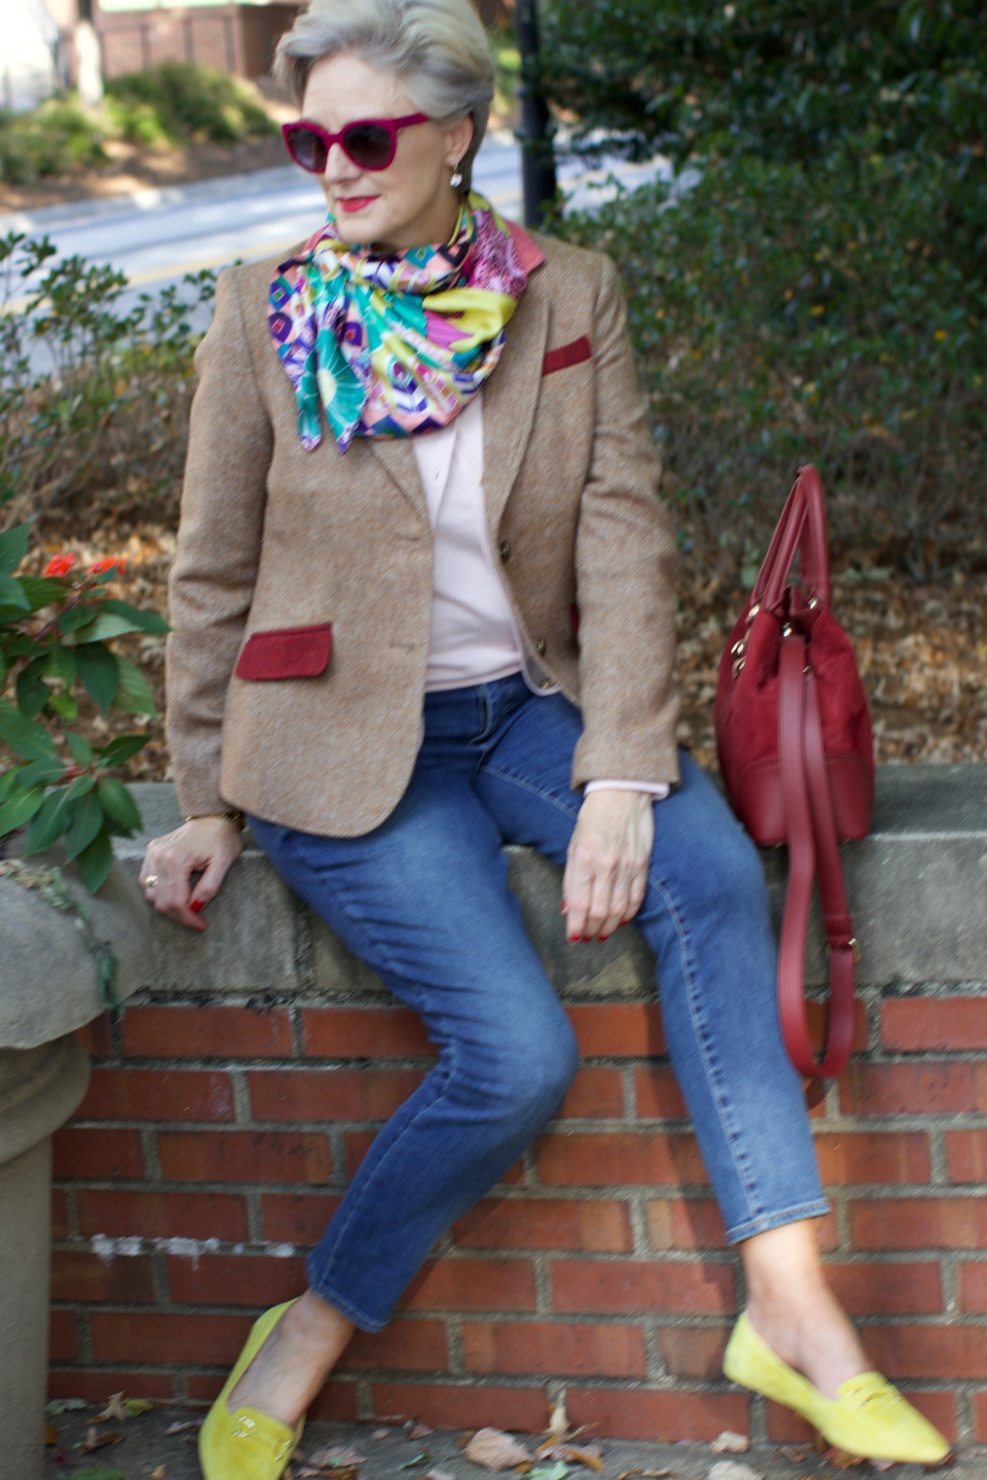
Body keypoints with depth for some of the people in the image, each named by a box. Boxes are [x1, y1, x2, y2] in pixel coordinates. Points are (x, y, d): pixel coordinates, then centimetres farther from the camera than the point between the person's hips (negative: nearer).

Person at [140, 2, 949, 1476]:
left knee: (709, 868, -26)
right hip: (345, 742, -2)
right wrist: (209, 806, 1)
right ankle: (304, 1341, -1)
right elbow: (213, 578, 3)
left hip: (526, 710, 3)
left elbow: (626, 536, -6)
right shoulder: (266, 314, -3)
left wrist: (623, 774, -17)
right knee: (514, 1047, -21)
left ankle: (790, 1307, -21)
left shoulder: (569, 296, 0)